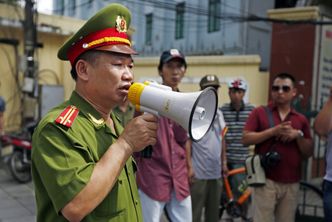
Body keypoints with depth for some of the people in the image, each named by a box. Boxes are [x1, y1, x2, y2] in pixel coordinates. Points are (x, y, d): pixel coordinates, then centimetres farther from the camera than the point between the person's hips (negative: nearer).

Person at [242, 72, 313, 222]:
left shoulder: (301, 119, 11)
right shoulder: (259, 112, 3)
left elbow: (309, 152, 9)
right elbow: (246, 139, -7)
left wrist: (298, 135, -9)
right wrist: (273, 131, -15)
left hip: (291, 183, 3)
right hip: (266, 180, -3)